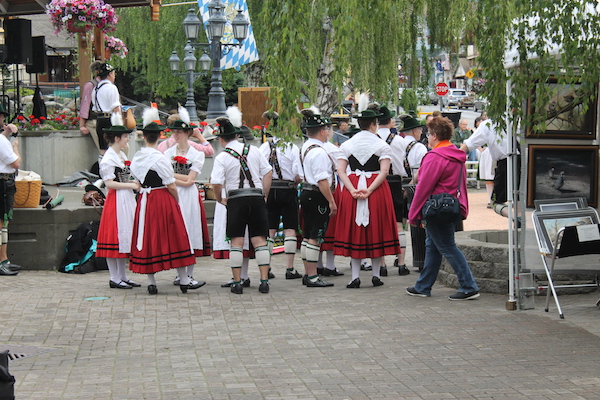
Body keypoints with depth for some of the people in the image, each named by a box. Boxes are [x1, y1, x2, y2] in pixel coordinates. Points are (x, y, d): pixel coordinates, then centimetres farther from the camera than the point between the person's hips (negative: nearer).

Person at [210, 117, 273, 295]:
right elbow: (268, 172, 8)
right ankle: (264, 280, 1)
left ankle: (237, 282, 3)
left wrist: (220, 199, 5)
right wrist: (264, 193, 15)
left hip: (236, 200, -2)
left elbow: (216, 183, -12)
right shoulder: (253, 150, 7)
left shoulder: (222, 158, -4)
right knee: (260, 240, 5)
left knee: (236, 241, 3)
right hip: (256, 197, 3)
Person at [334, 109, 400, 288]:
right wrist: (369, 190, -16)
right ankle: (375, 275, 7)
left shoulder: (346, 145, 6)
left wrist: (353, 190, -10)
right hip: (377, 190, -2)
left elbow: (341, 170, -4)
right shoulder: (382, 145, -2)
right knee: (376, 230, 6)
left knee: (354, 232, 4)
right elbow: (384, 171, -13)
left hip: (352, 186, 2)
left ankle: (355, 277, 0)